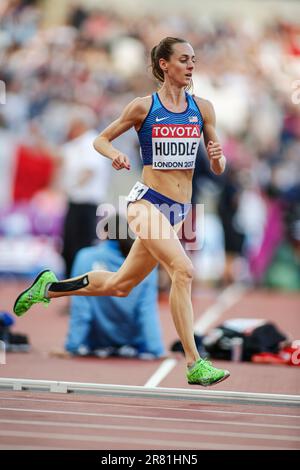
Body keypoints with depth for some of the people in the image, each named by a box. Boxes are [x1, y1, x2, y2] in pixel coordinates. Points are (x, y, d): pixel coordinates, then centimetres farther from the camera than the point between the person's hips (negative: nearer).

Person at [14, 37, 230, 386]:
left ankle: (49, 287, 36)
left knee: (120, 285, 14)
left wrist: (218, 157, -14)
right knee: (182, 270, -25)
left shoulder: (202, 108, 6)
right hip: (146, 200, -6)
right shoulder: (144, 107, -4)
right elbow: (100, 140, 7)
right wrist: (114, 154, -14)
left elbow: (218, 169, 9)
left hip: (178, 211, 6)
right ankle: (194, 364, -24)